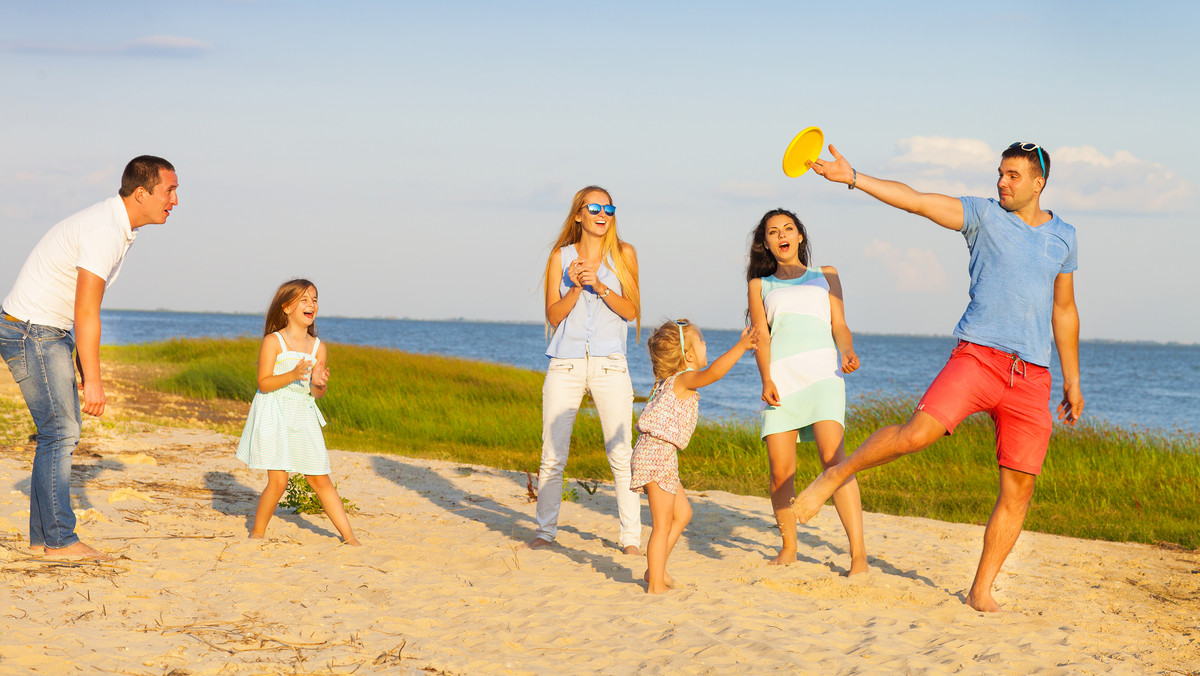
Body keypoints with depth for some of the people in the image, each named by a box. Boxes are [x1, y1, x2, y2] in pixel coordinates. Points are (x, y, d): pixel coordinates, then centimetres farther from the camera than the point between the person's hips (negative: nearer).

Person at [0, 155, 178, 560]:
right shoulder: (104, 232, -22)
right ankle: (60, 539, -4)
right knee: (60, 431, -8)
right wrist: (93, 380, -21)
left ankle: (43, 538, 13)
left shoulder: (117, 226, 10)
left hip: (50, 333, 10)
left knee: (64, 430, 10)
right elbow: (86, 313, -24)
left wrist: (86, 372, 16)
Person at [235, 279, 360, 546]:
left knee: (320, 479, 5)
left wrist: (318, 384, -14)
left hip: (303, 417, 4)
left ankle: (349, 536, 10)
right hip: (274, 415, -4)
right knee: (278, 480, -10)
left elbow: (317, 393, 9)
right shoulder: (273, 341, -7)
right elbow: (263, 383, -12)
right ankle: (257, 533, 11)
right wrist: (292, 375, -26)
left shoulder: (317, 347, 6)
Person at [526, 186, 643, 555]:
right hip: (565, 363, 1)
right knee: (552, 454, 1)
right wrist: (576, 289, -13)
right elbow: (553, 315, 4)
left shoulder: (623, 254, 6)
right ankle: (545, 531, 15)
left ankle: (630, 536, 2)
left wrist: (599, 286, -13)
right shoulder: (561, 256, 8)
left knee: (621, 452, -6)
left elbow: (632, 311, 0)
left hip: (609, 364, -1)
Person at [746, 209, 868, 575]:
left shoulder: (826, 276, 23)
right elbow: (760, 334, 10)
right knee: (780, 471, -7)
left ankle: (858, 552, -24)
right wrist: (766, 379, -7)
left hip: (821, 371, -1)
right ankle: (789, 546, 14)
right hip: (780, 376, 2)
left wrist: (848, 352, -10)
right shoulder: (760, 284, 23)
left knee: (833, 456, -20)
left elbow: (839, 325, 13)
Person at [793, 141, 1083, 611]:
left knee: (1019, 489, -3)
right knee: (917, 434, -25)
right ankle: (834, 476, -2)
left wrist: (1072, 380, 21)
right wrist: (852, 179, -16)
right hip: (977, 356, -3)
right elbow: (916, 201, -4)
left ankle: (981, 591, 7)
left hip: (1032, 376, 3)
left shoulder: (1063, 237, 15)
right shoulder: (983, 215, 6)